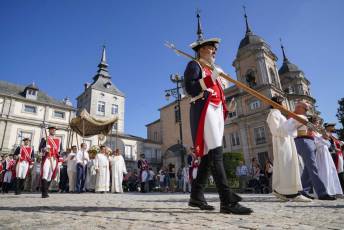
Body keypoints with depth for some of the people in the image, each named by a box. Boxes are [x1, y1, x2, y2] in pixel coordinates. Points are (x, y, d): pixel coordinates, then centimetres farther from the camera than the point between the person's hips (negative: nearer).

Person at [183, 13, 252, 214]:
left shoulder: (214, 71, 31)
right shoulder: (194, 65, 6)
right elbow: (190, 88, -10)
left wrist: (224, 111, 19)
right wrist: (210, 78, -13)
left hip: (216, 112, 9)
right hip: (204, 111, -9)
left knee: (208, 156, 4)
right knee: (216, 153, -18)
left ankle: (197, 196, 9)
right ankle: (227, 201, -20)